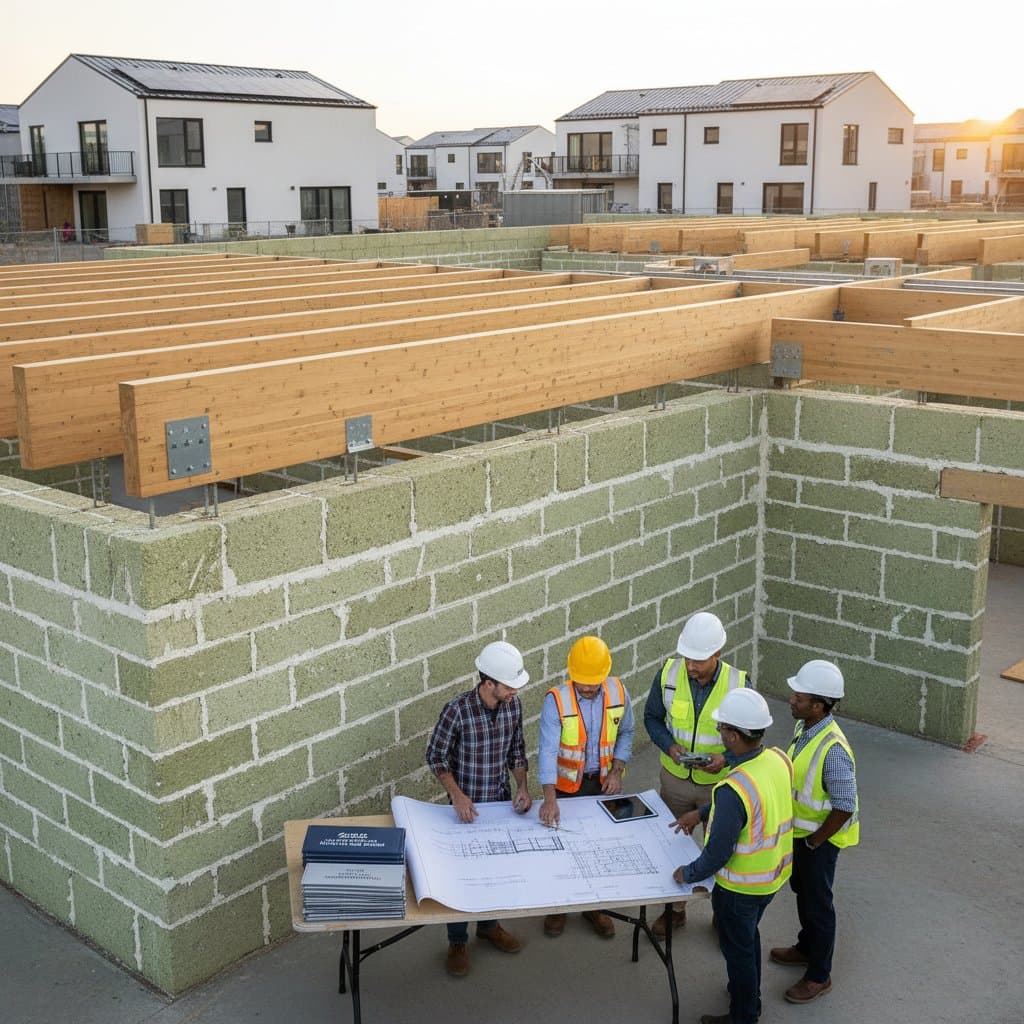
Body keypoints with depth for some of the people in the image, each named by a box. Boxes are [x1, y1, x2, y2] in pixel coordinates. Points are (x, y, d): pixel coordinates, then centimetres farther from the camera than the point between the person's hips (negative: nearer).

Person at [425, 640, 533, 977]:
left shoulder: (513, 705, -10)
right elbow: (436, 756, -14)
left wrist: (523, 786, -8)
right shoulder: (457, 710, -25)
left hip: (502, 800, 5)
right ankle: (457, 942, 25)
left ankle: (488, 925, 42)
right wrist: (456, 794, -24)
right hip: (467, 805, -5)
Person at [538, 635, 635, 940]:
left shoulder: (617, 692, -13)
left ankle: (594, 906, 36)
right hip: (568, 785, -3)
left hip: (603, 782, 3)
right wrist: (549, 798, -39)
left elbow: (625, 733, 3)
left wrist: (617, 770, -8)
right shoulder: (556, 699, -25)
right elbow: (547, 749, -30)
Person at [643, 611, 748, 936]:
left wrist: (726, 757, -26)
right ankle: (675, 908, 40)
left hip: (719, 784, -2)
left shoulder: (739, 684, -22)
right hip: (675, 778, 2)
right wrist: (669, 745, -19)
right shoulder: (668, 673, -16)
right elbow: (652, 717, -1)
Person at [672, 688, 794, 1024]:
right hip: (776, 874, 7)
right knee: (749, 935, 30)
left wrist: (688, 874, -10)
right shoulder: (779, 759, -13)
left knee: (737, 948, 17)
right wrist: (702, 813, 12)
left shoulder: (732, 791, -37)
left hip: (742, 888, -7)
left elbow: (718, 854, -29)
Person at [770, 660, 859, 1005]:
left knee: (818, 902, 9)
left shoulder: (833, 749, -35)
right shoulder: (803, 728, -7)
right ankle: (807, 948, 49)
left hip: (821, 837, -8)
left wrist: (814, 842, -17)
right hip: (800, 828, 8)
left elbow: (844, 807, -29)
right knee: (801, 889, 26)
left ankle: (819, 976, 28)